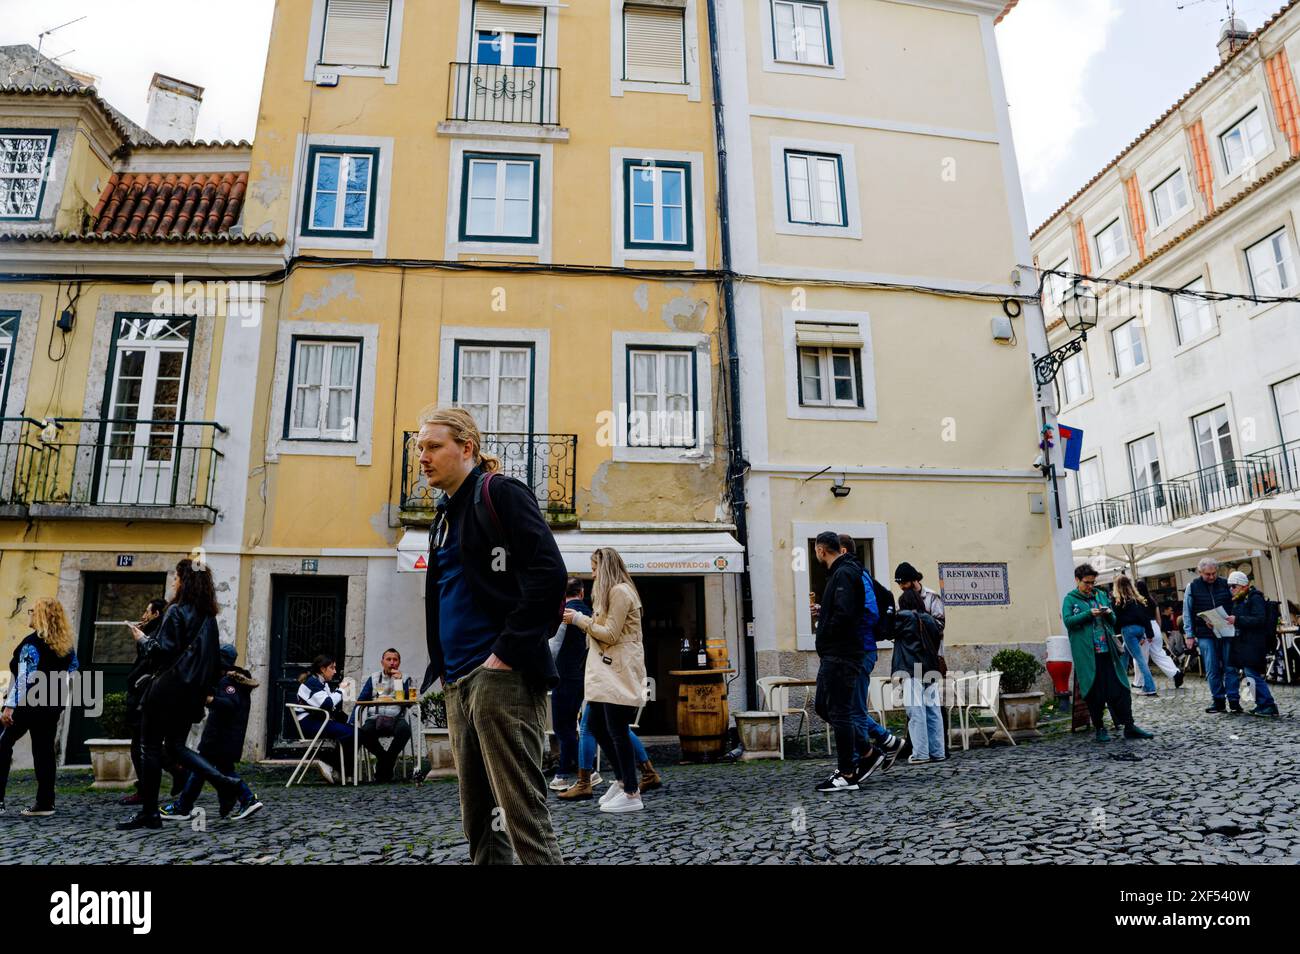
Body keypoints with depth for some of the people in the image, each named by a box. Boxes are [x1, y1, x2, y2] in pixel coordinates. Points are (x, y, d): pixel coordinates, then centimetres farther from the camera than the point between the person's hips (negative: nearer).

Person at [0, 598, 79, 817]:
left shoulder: (32, 642, -13)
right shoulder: (66, 644, 6)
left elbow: (23, 677, -19)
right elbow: (72, 668, 17)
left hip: (27, 704, -6)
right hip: (52, 704, 6)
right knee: (44, 750, 8)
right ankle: (45, 803, 9)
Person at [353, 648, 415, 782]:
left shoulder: (405, 679, 13)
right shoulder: (374, 678, 18)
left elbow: (409, 701, -1)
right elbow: (360, 701, 13)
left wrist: (399, 681, -5)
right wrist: (352, 722, 0)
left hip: (396, 718, -1)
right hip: (375, 719, 1)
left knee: (404, 729, -35)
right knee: (362, 732, -31)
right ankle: (388, 760, -4)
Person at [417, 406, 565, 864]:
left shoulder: (499, 493, -6)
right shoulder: (444, 518, 20)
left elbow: (548, 574, -17)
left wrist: (506, 654, -18)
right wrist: (443, 670, 14)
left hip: (501, 677, -9)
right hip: (459, 681, 9)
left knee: (523, 815, -9)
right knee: (478, 818, 13)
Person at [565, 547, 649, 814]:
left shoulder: (620, 592, -11)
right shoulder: (611, 592, 21)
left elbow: (610, 635, -15)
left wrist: (580, 619, -9)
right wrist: (581, 620, 7)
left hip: (619, 673, -10)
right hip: (605, 672, 10)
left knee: (617, 732, -6)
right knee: (598, 727, 13)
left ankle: (632, 794, 2)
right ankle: (624, 778, 25)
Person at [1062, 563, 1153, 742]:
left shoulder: (1101, 595, 16)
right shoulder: (1070, 599, 2)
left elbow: (1113, 620, 21)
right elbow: (1068, 620, -10)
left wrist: (1109, 613, -2)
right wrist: (1089, 614, -18)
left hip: (1107, 650, 4)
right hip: (1086, 653, -4)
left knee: (1119, 688, 1)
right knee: (1094, 692, 2)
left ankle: (1129, 726, 8)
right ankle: (1099, 728, 12)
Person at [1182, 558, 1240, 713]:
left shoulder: (1225, 585, 7)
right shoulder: (1192, 587, 3)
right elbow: (1187, 613, 5)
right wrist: (1190, 634, 0)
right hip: (1205, 635, -1)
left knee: (1231, 667, -1)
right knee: (1212, 670, 0)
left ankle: (1234, 700, 6)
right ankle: (1218, 700, 8)